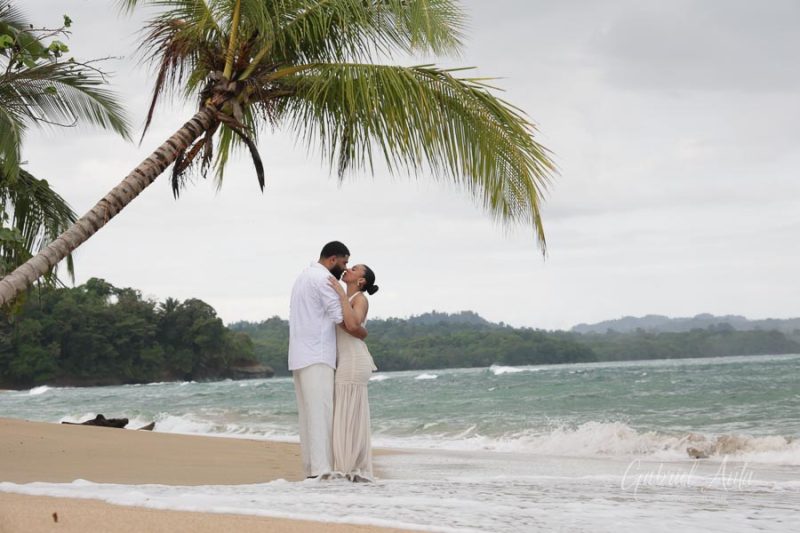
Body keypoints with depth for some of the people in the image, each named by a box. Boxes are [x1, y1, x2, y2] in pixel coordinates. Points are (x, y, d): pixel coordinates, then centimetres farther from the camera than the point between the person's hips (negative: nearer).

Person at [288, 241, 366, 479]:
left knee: (308, 414, 7)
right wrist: (363, 333, 4)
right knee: (321, 412, -12)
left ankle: (311, 468, 5)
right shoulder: (324, 279, -11)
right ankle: (321, 469, -17)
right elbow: (346, 320, -13)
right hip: (317, 356, -10)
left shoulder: (304, 276, 21)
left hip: (300, 357, 10)